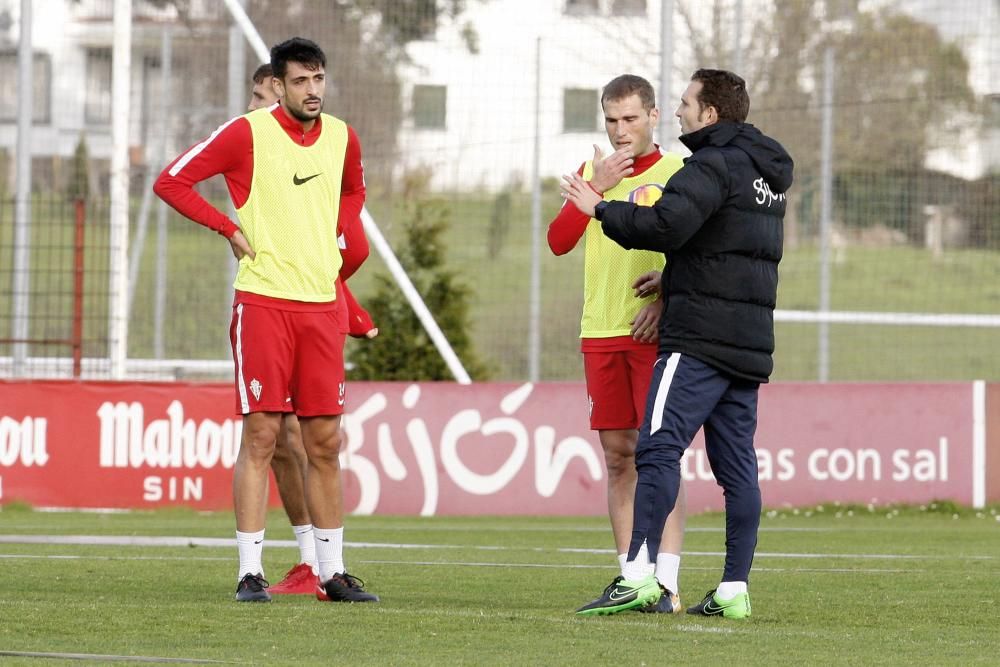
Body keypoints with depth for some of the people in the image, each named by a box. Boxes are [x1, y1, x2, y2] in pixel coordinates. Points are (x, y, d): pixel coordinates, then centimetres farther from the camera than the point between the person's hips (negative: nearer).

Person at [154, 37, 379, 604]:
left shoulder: (342, 138, 9)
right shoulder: (248, 133, -6)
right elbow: (172, 181, -2)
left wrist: (347, 238, 14)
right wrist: (230, 228, -6)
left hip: (323, 303, 4)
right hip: (263, 298, -4)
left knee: (326, 442, 6)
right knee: (261, 435, -6)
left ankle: (333, 572, 12)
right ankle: (251, 572, -3)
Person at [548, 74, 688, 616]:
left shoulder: (678, 174, 0)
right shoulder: (593, 171, 14)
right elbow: (559, 241, 5)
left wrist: (668, 292, -18)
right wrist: (595, 187, -6)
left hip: (656, 330, -5)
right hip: (600, 331, 5)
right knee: (617, 456, 5)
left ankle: (665, 584, -12)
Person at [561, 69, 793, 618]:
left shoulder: (714, 165, -9)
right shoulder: (767, 175, 21)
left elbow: (667, 224, -23)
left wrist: (601, 209, -11)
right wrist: (670, 281, 22)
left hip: (700, 340, -9)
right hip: (751, 343, 9)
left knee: (659, 447, -13)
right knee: (736, 465, 6)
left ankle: (639, 574, -22)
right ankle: (734, 589, 3)